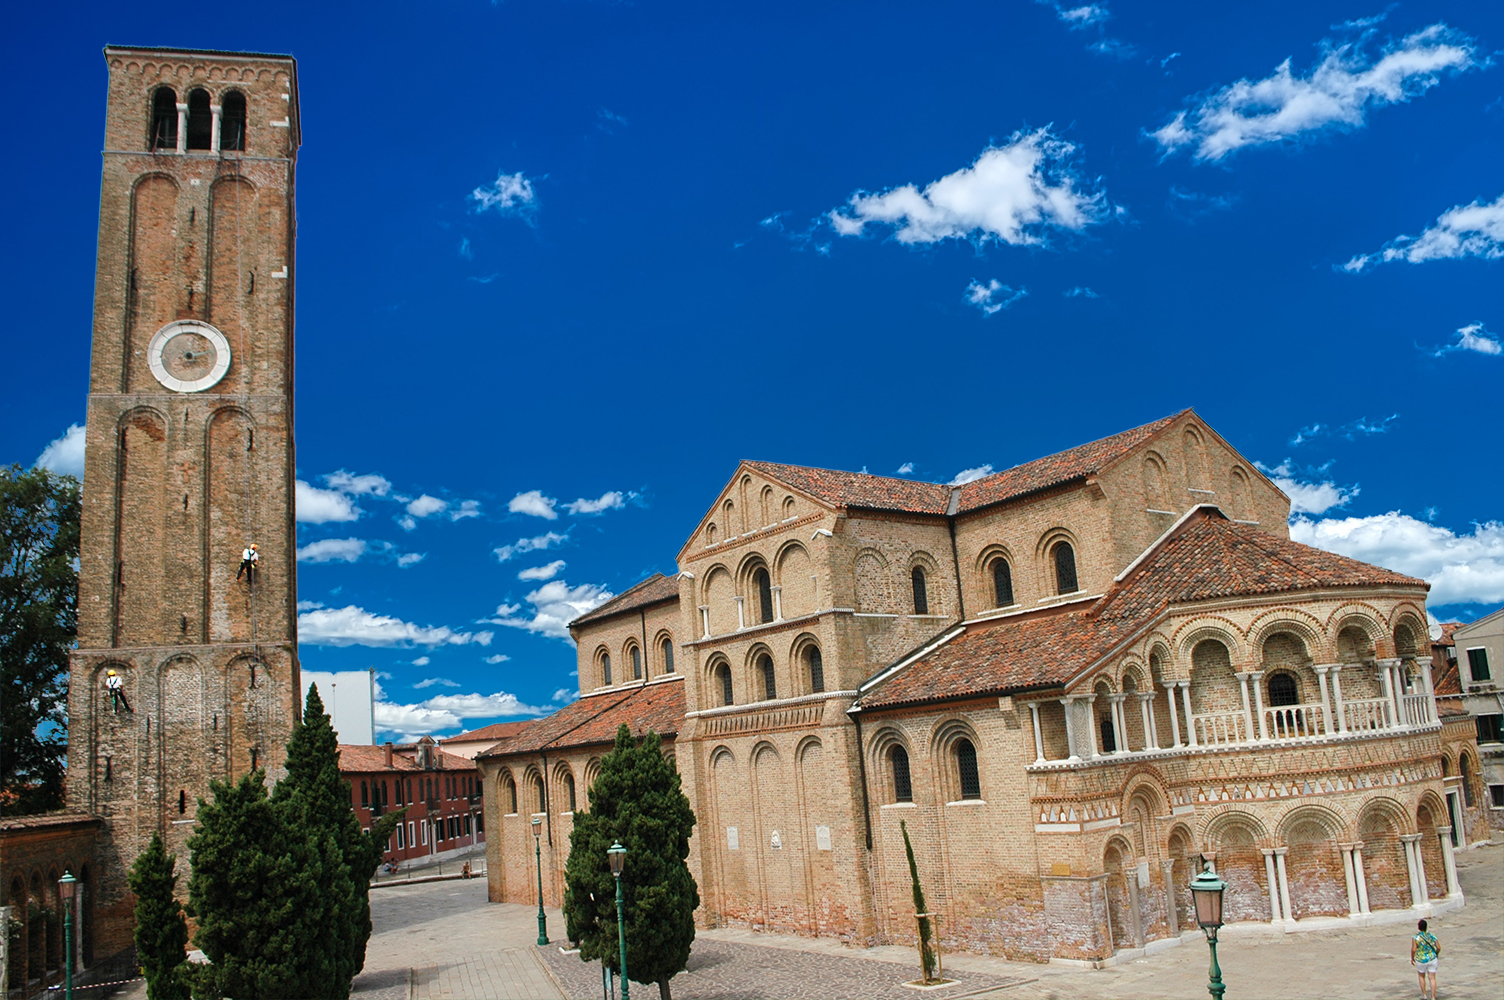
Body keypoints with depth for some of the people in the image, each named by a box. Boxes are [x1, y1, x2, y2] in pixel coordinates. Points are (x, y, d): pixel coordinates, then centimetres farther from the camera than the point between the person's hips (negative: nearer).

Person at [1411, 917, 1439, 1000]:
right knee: (1432, 978, 6)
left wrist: (1412, 958, -1)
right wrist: (1436, 954, 21)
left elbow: (1413, 950, -17)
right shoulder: (1432, 936, -2)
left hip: (1421, 960, -2)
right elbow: (1439, 948, 0)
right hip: (1432, 959, 2)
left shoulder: (1416, 937, -13)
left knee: (1422, 977, 20)